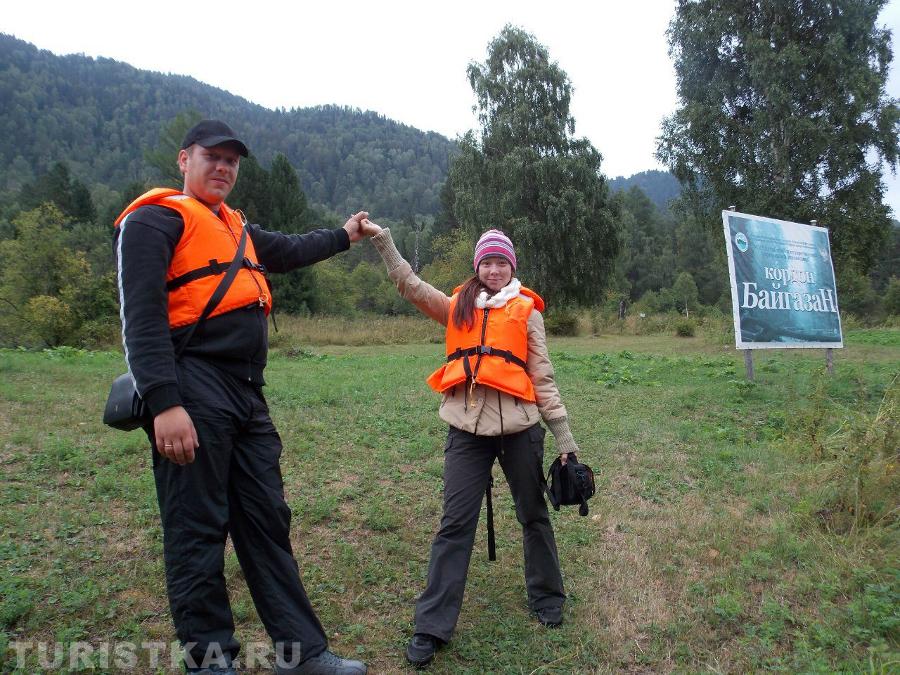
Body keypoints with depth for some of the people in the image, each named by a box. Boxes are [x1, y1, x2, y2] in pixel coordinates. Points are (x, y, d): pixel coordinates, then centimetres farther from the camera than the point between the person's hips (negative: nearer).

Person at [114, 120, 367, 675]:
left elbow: (288, 251, 41)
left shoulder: (236, 228, 22)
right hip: (193, 394, -8)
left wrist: (343, 237, 49)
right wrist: (165, 405, -22)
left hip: (247, 396, 8)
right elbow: (143, 317, -14)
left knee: (268, 521, 10)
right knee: (198, 531, 1)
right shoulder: (155, 220, -3)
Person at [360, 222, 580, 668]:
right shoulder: (457, 307, 12)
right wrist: (382, 240, -7)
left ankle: (547, 598, 36)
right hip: (467, 428, 1)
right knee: (455, 524, 2)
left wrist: (563, 435, 4)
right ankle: (432, 626, 10)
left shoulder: (526, 310, 7)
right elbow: (410, 286, 3)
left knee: (533, 516, 14)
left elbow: (542, 378, 6)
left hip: (519, 426, 0)